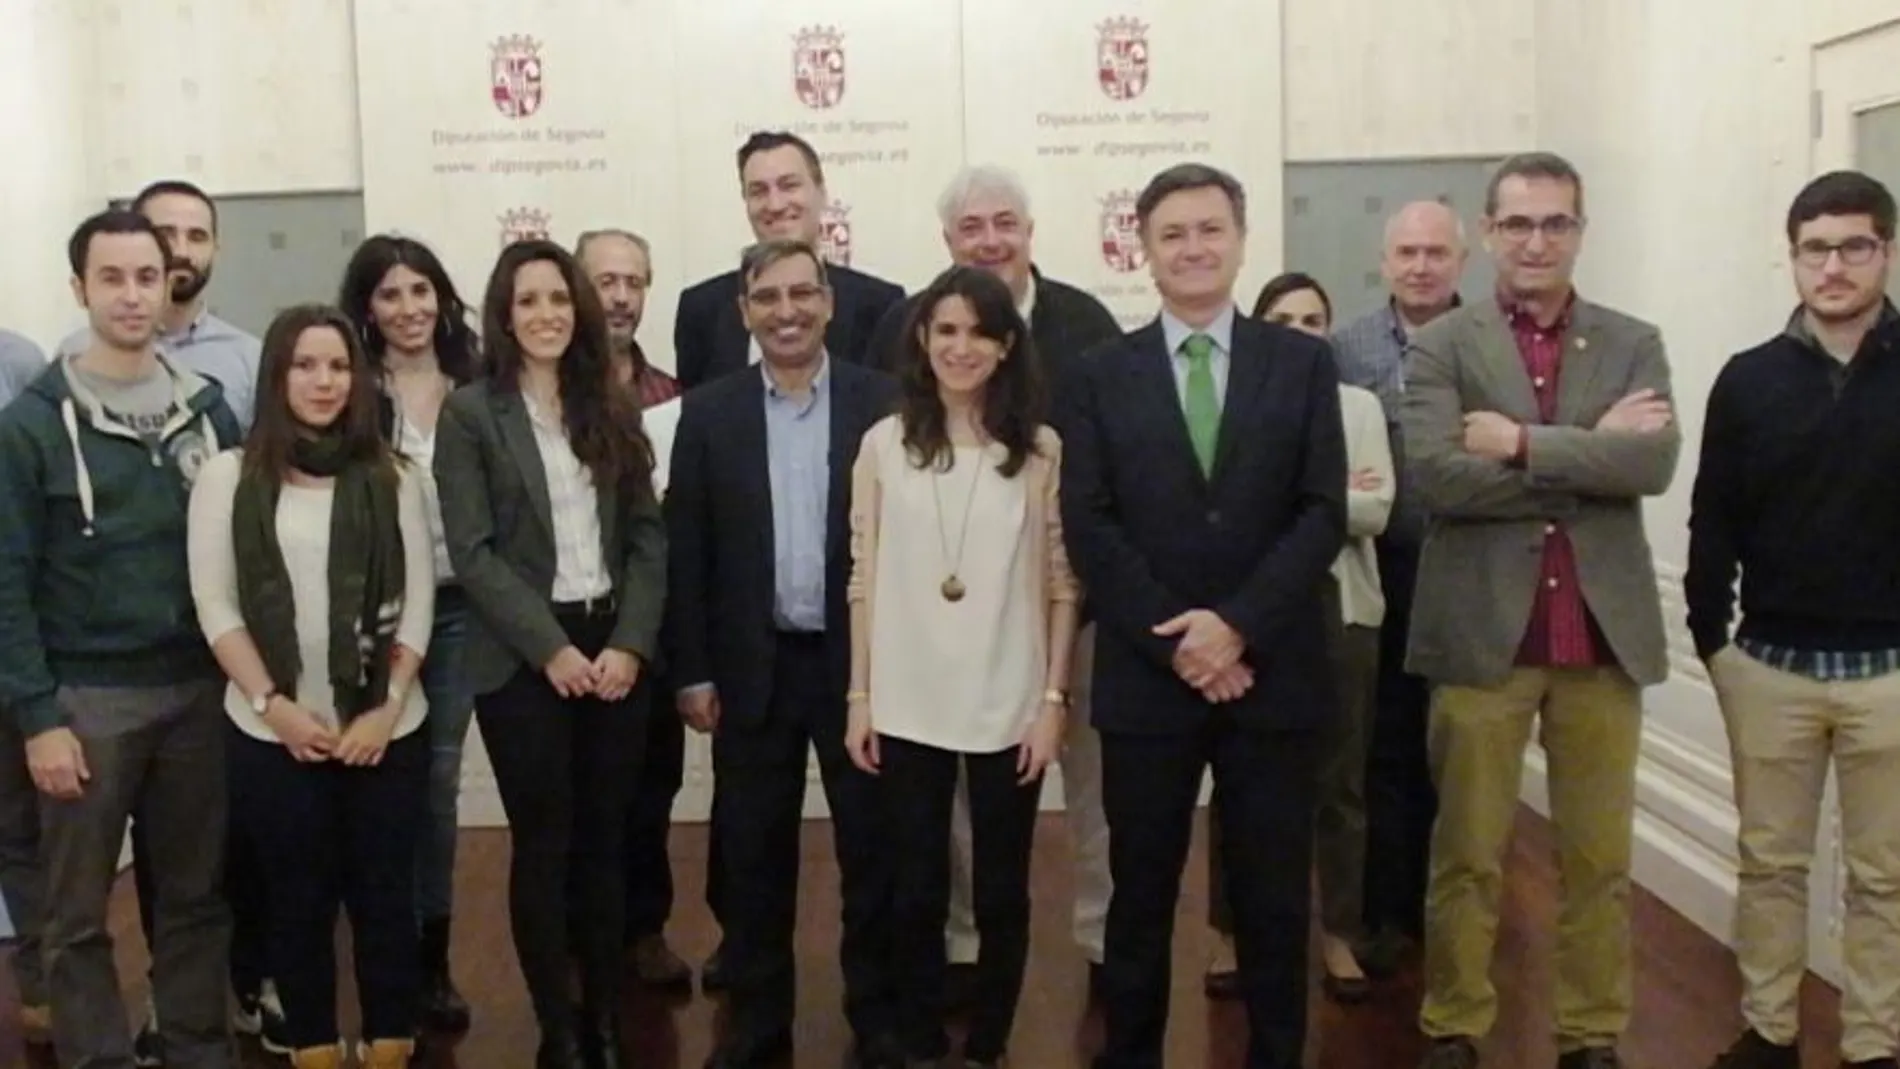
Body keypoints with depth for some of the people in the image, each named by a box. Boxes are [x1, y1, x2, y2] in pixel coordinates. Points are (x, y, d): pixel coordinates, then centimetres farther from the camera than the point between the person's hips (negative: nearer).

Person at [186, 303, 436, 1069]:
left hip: (385, 729, 1)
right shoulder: (228, 476, 1)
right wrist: (273, 704, -10)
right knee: (298, 899, 9)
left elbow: (417, 604, 2)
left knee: (385, 894, 7)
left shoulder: (392, 478, 4)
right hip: (271, 734, -1)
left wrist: (387, 707, -8)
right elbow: (215, 605, -2)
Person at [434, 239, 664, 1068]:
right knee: (544, 844, 3)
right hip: (522, 659, -3)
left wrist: (631, 643, -7)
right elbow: (472, 551, -9)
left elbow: (648, 535, 6)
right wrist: (551, 649, -14)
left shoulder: (613, 409, 9)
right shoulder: (470, 413, -3)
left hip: (615, 649, 3)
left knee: (606, 841, 9)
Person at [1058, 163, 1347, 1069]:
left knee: (1274, 900, 9)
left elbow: (1324, 515, -3)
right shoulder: (1099, 376, 4)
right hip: (1146, 676, 0)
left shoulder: (1304, 364, 5)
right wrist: (1174, 642, -12)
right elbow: (1088, 529, -3)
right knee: (1141, 896, 10)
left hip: (1272, 672, 0)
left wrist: (1236, 624, -14)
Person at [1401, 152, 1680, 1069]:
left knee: (1599, 859, 10)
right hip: (1481, 632, -2)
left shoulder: (1633, 345, 7)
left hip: (1603, 635, 2)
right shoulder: (1440, 347, 0)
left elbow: (1655, 462, -10)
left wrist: (1525, 442, -16)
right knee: (1467, 856, 7)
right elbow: (1435, 476, -15)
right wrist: (1591, 452, -12)